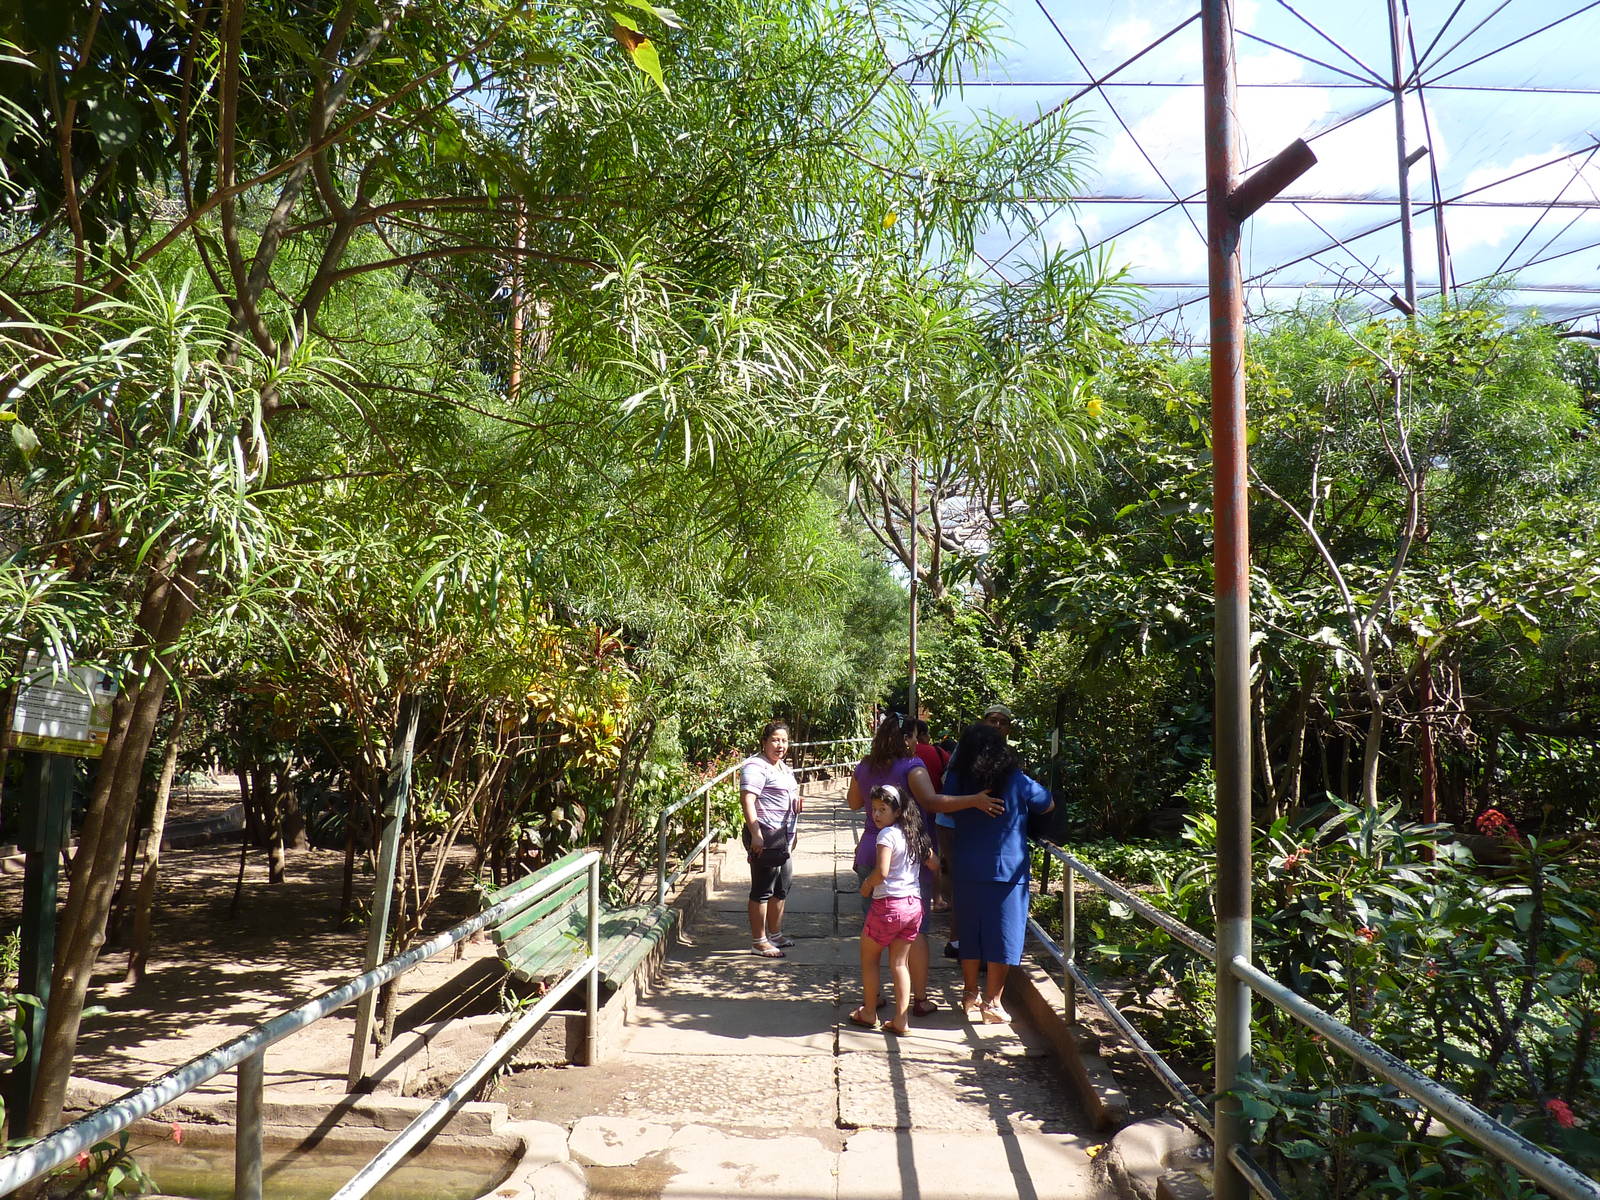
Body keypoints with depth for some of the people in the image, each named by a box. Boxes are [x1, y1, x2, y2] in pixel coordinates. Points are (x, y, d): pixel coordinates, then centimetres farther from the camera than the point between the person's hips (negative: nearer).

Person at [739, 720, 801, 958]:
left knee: (781, 889, 18)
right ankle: (758, 942, 5)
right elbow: (747, 799, -23)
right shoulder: (756, 767, -15)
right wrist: (755, 834, -28)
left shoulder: (783, 767, 17)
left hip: (784, 838, 10)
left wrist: (797, 804, 11)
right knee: (762, 890, -2)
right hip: (766, 837, -10)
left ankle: (775, 934, 31)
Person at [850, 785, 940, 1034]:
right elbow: (934, 864, 13)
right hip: (914, 904, 7)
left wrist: (866, 884, -6)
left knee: (869, 958, 13)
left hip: (889, 905, -7)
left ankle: (868, 1013, 21)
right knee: (900, 963, 13)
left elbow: (881, 872, -23)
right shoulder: (916, 835, 9)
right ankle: (901, 1020, 10)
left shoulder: (887, 834, -14)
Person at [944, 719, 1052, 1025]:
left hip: (967, 871, 3)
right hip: (1006, 872, -3)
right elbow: (1049, 805, 7)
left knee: (970, 934, 15)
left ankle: (970, 995, 26)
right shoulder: (1017, 782, -9)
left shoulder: (956, 781, -3)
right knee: (1002, 937, 6)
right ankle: (991, 1003, 11)